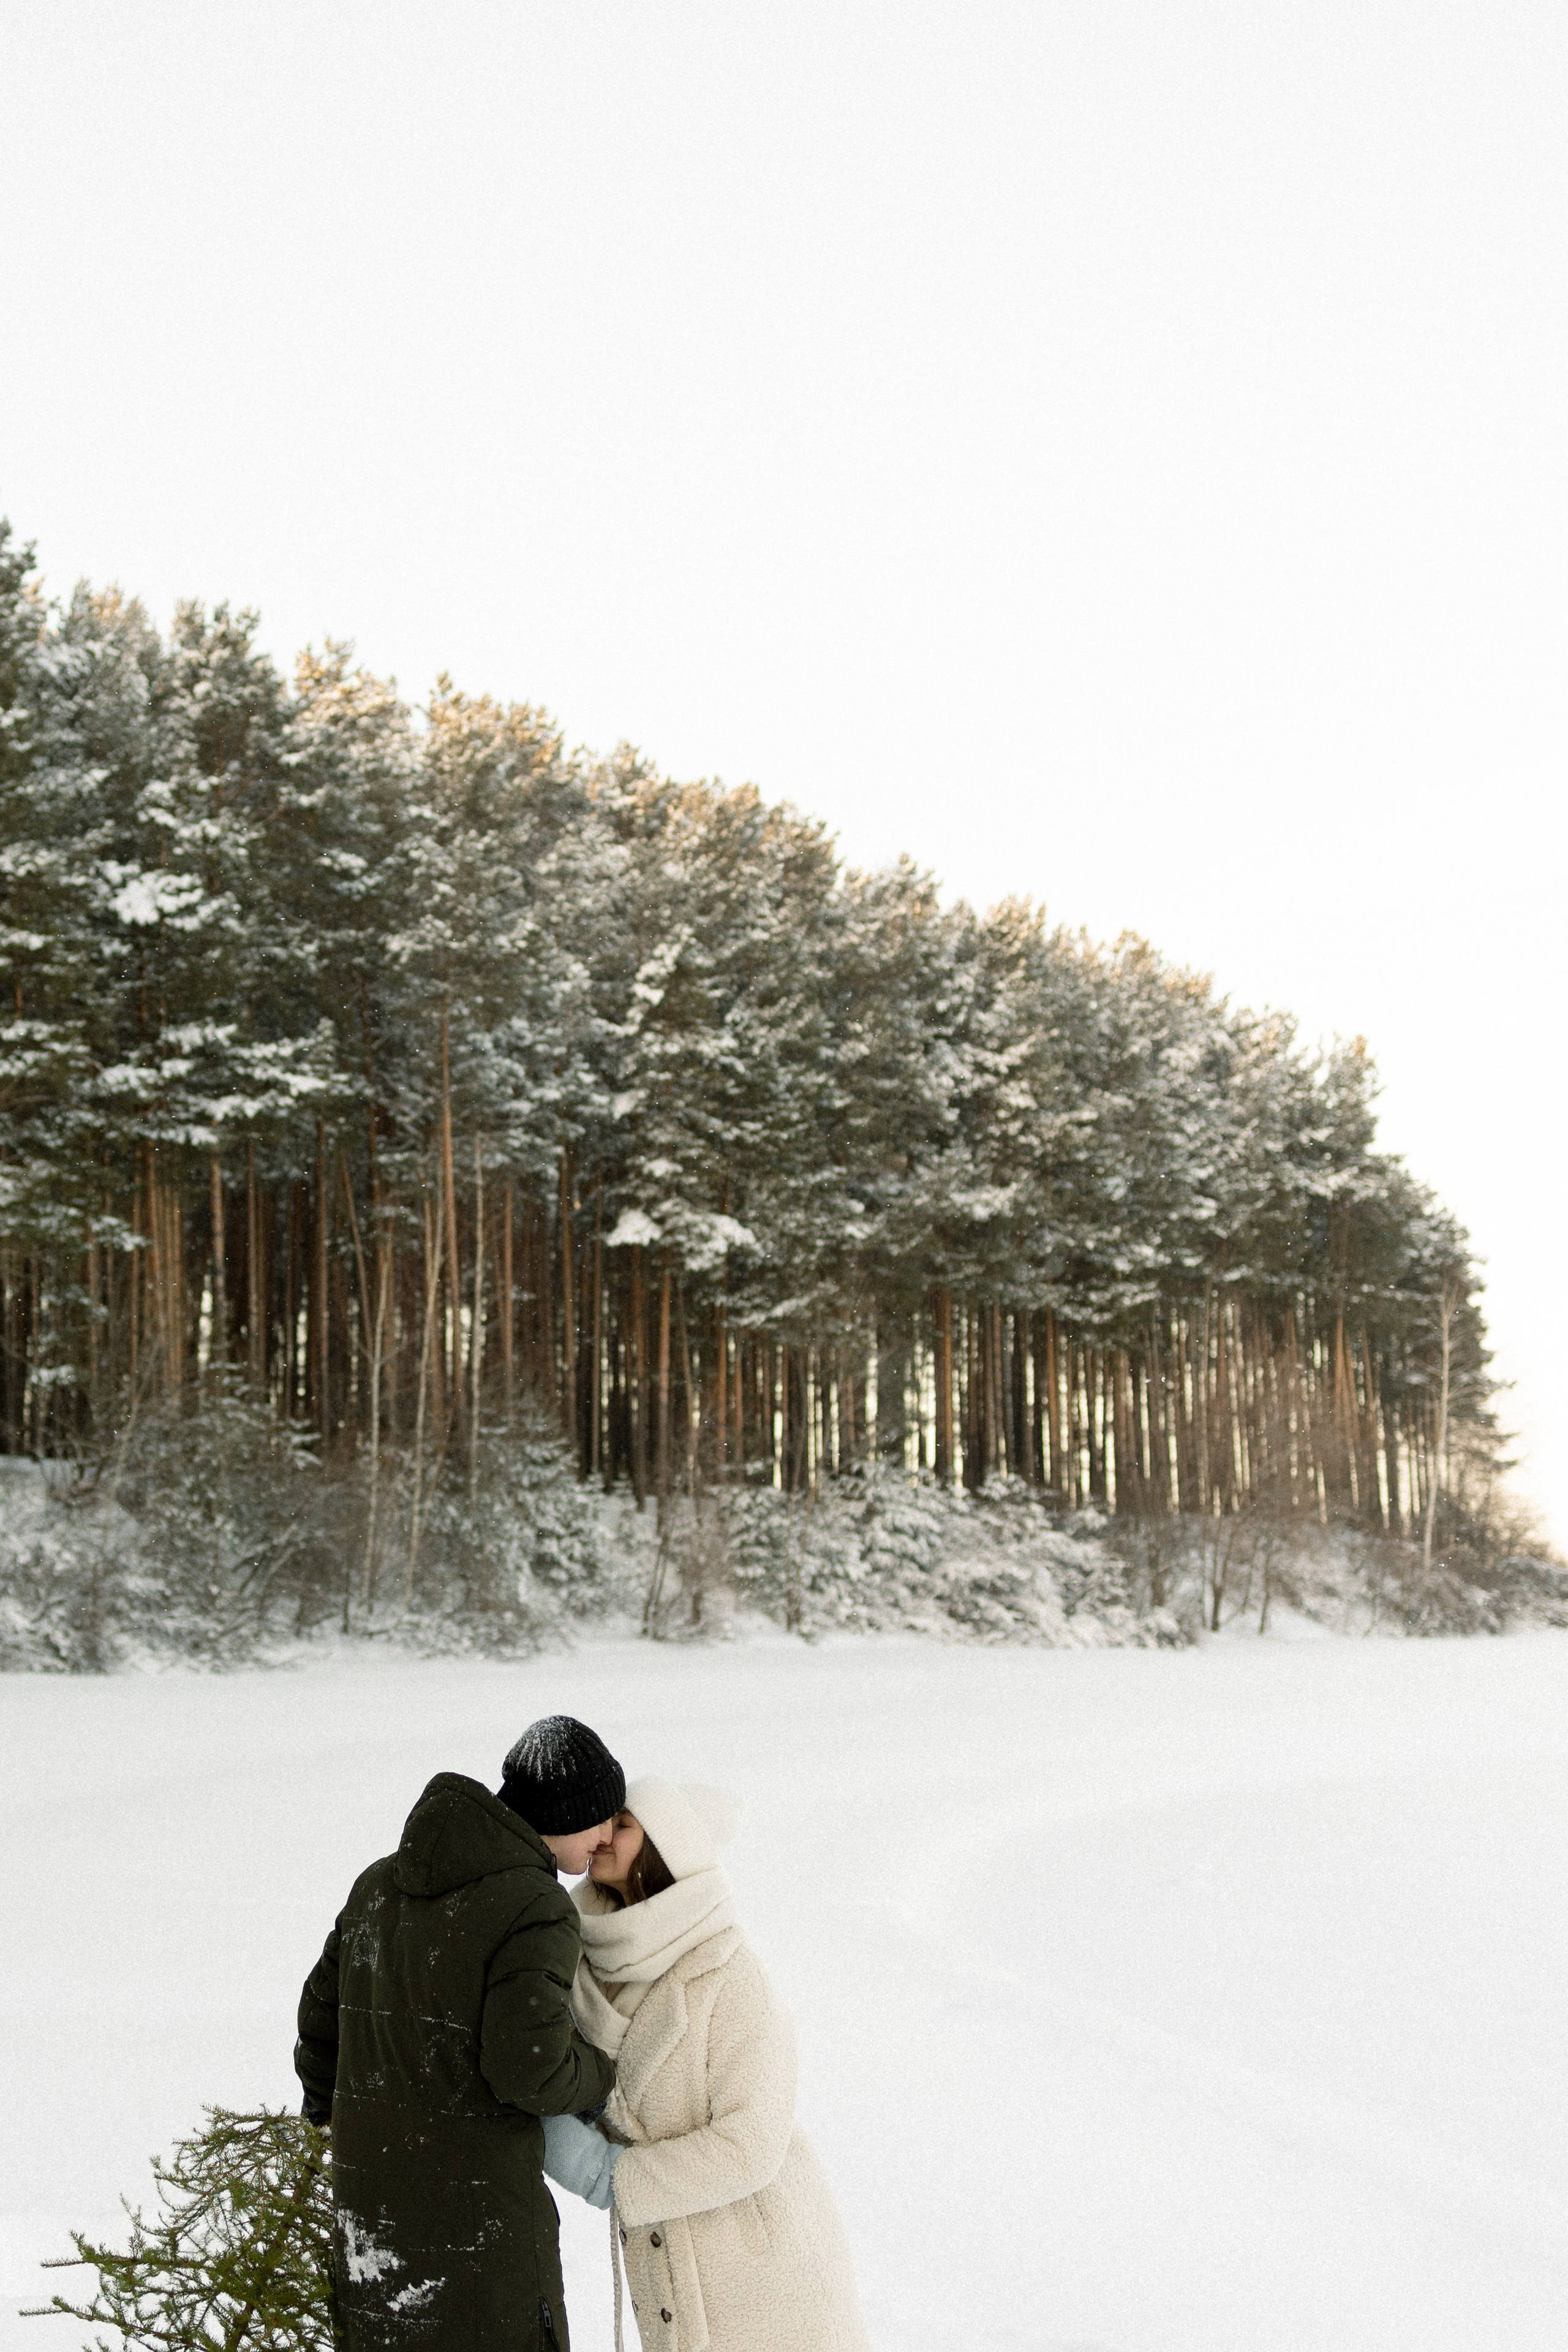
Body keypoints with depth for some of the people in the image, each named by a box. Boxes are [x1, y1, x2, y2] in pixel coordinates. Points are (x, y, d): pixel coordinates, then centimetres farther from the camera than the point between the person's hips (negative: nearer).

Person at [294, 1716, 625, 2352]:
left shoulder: (382, 1884, 6)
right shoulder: (538, 1912, -17)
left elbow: (324, 2015, 14)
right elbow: (529, 2066, -24)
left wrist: (329, 2114, 28)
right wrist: (596, 2078, -3)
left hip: (371, 2195, 7)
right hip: (473, 2200, -7)